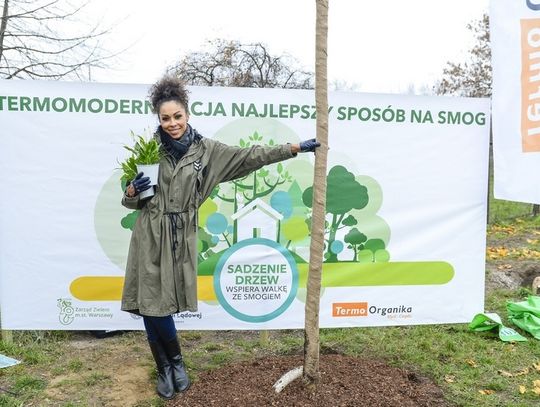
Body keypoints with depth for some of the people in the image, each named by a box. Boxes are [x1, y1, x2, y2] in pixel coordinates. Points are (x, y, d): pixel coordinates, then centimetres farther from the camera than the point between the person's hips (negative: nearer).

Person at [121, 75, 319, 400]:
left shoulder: (206, 149, 2)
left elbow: (250, 156, 3)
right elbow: (130, 202, 7)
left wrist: (296, 147, 2)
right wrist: (132, 191, -17)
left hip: (181, 239, 0)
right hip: (150, 238, 1)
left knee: (162, 306, 1)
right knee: (151, 304, 2)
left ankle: (172, 364, 29)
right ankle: (169, 366, 27)